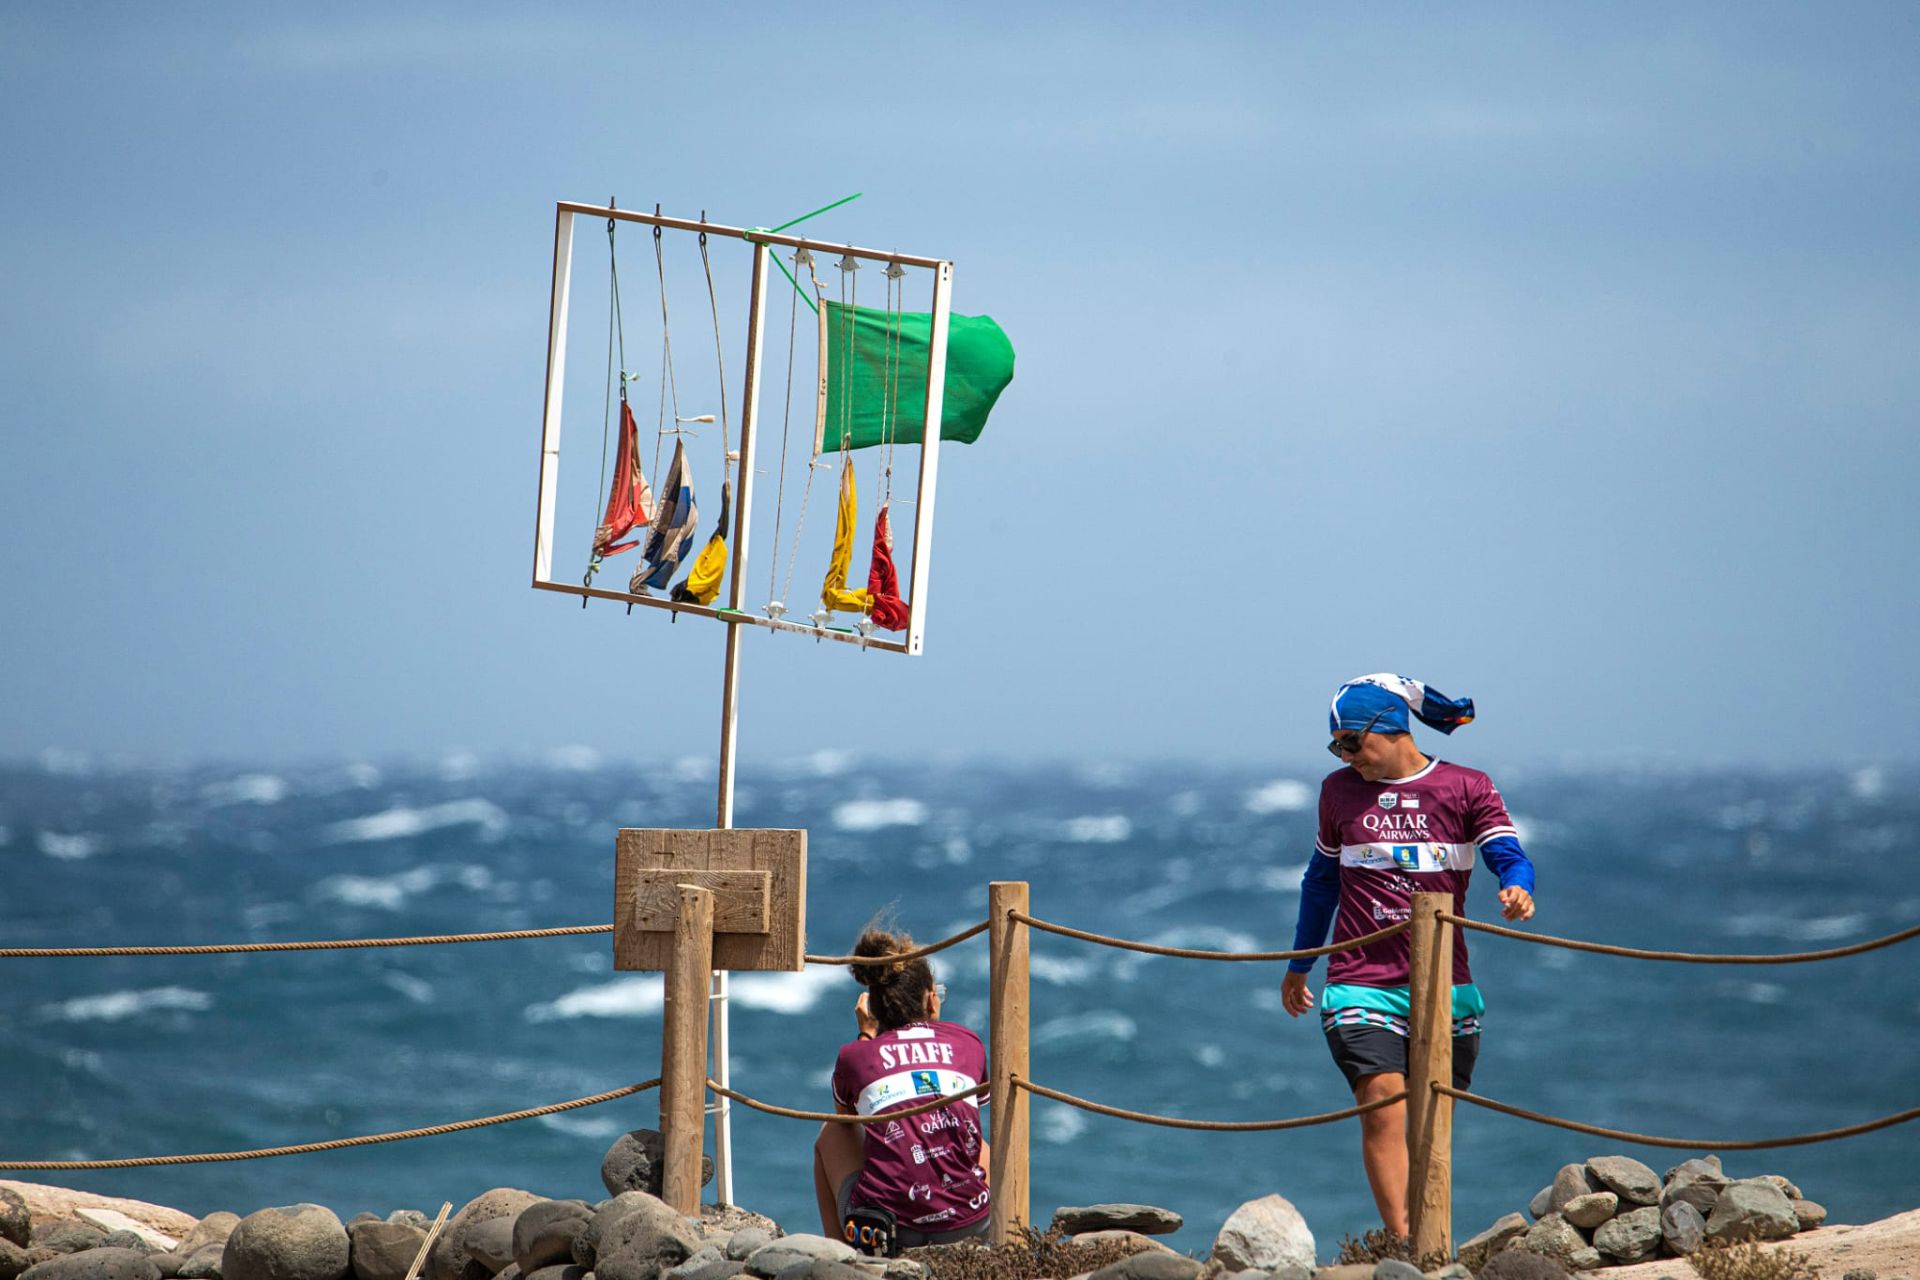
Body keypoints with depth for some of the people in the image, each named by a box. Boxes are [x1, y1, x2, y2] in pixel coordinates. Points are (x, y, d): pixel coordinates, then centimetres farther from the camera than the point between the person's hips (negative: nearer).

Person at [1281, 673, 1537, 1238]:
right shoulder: (1340, 791, 10)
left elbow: (1509, 855, -8)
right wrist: (1298, 966, 29)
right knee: (1385, 1111, -18)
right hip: (1361, 989, 0)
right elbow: (1322, 880, 22)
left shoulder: (1467, 789, 3)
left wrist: (1516, 888, -32)